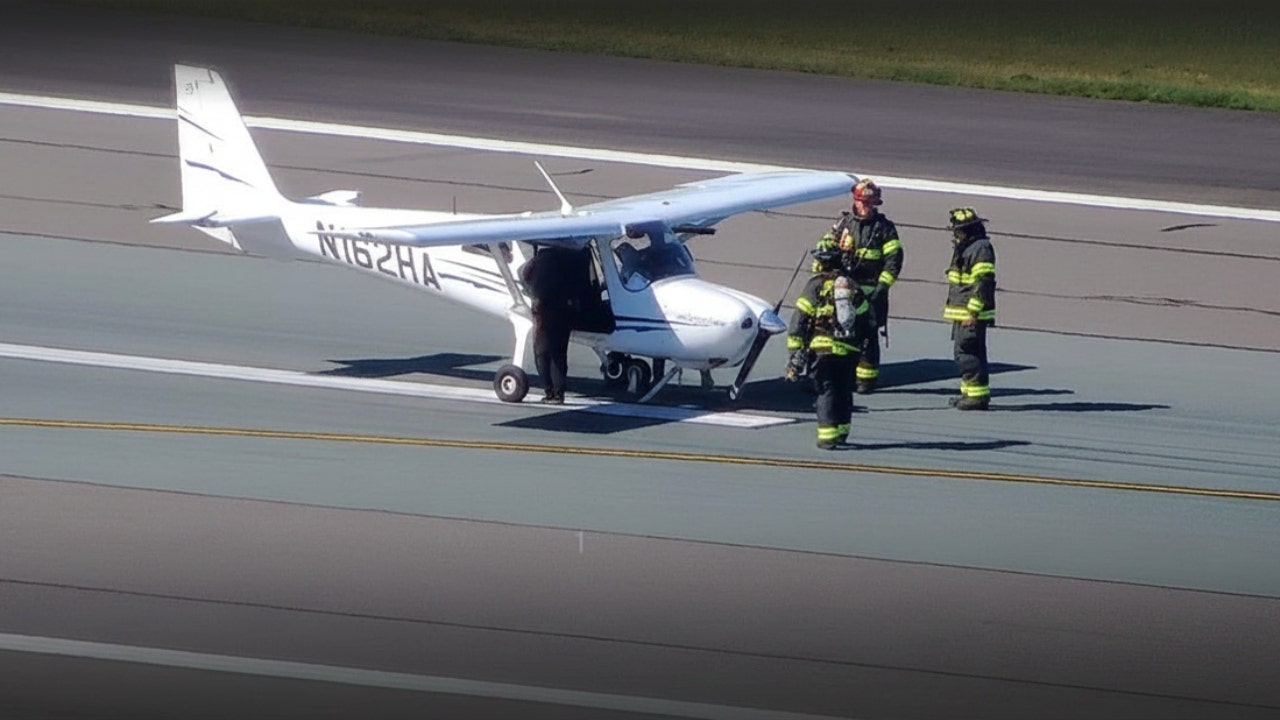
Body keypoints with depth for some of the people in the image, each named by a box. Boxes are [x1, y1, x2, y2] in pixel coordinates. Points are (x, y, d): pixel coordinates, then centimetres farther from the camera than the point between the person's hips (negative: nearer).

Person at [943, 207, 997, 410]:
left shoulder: (981, 249, -15)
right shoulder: (965, 248, 18)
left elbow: (982, 283, -21)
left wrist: (973, 313, -22)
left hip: (972, 315, -11)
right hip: (963, 314, 11)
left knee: (967, 354, -12)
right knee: (964, 354, 15)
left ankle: (978, 395, -11)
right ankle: (969, 393, 23)